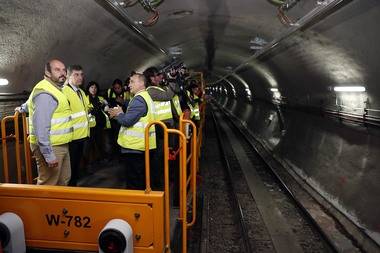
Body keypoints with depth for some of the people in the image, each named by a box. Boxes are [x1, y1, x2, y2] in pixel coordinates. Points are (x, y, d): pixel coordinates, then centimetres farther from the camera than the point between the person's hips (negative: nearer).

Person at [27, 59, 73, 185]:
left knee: (63, 181, 20)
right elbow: (41, 127, -24)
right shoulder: (45, 93, -18)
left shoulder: (56, 89, 15)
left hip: (61, 145, 10)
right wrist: (49, 155, -26)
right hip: (50, 147, -10)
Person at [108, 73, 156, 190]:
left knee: (134, 181, 1)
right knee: (141, 178, 19)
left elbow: (127, 121, -22)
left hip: (135, 146, -10)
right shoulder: (146, 96, 16)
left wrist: (118, 114, -3)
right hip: (142, 145, 10)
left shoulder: (138, 99, -17)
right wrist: (120, 113, 8)